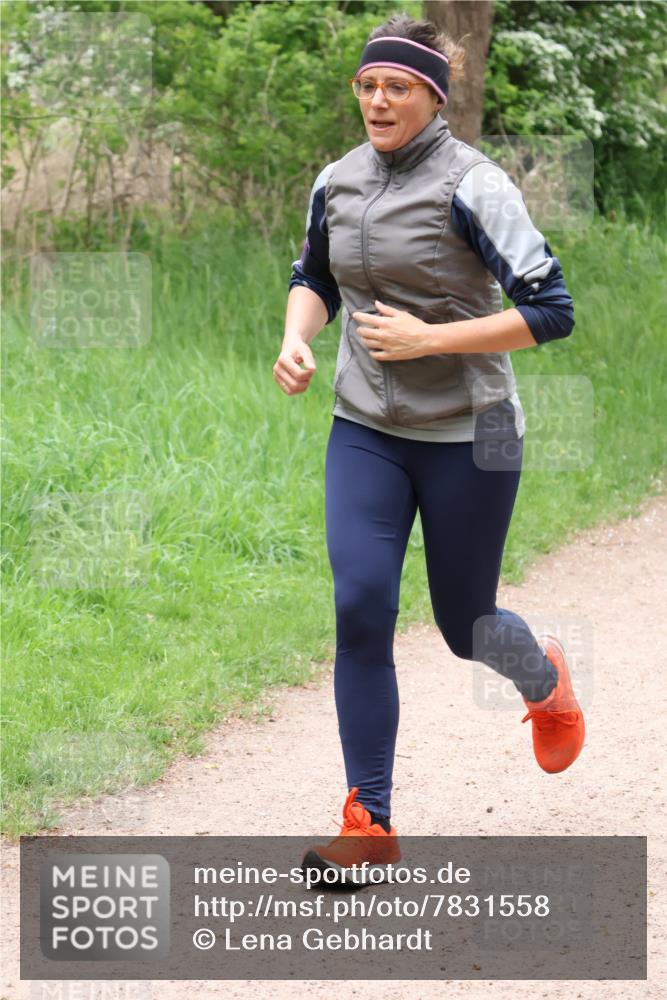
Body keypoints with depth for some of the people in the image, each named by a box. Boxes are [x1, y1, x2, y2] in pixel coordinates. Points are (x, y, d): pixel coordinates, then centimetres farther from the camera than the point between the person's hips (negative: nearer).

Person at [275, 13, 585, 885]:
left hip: (468, 436, -4)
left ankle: (544, 678, 46)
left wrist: (426, 338, -22)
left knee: (464, 626, 8)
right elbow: (313, 278, 21)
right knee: (360, 609, -11)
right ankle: (370, 824, -5)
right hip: (365, 430, 4)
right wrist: (296, 340, 0)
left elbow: (550, 313, -17)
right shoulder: (337, 183, 2)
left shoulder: (472, 186, -15)